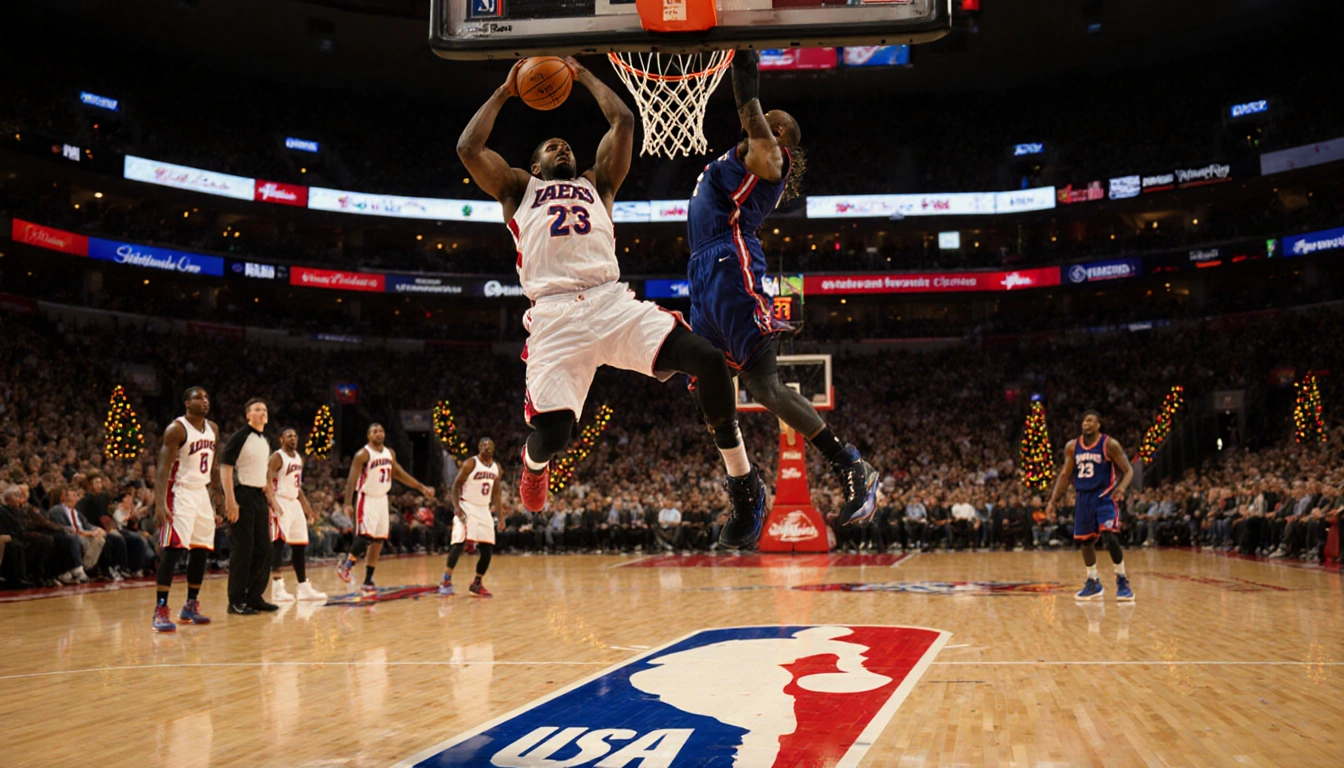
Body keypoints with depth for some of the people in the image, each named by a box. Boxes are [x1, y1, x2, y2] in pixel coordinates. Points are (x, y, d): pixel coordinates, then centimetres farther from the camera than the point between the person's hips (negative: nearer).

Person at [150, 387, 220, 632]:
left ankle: (191, 607, 19)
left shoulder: (212, 429, 9)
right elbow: (163, 469, -18)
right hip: (180, 494, -7)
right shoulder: (176, 429, -13)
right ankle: (160, 611, -13)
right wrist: (159, 505, -27)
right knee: (172, 550, -14)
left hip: (202, 494, 8)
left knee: (201, 551, 9)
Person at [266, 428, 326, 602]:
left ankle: (303, 588, 16)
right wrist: (273, 503, -33)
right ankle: (277, 588, -15)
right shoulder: (277, 457, -10)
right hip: (280, 503, -8)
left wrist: (307, 507, 21)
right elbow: (267, 482, -20)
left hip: (295, 503, 8)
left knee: (300, 546, 9)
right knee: (279, 542, -15)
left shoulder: (298, 458, 15)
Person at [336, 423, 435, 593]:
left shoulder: (390, 453, 7)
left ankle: (368, 580, 14)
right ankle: (346, 564, 7)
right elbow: (352, 479, -18)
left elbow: (399, 473, 18)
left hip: (382, 499, 7)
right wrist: (348, 503, -29)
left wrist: (422, 487, 14)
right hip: (367, 500, -6)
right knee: (366, 537, -17)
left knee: (378, 541, 6)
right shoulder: (363, 454, -13)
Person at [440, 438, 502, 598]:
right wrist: (457, 507, -21)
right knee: (459, 542, -18)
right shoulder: (470, 464, -10)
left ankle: (477, 584, 13)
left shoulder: (496, 468, 8)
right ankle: (446, 580, -10)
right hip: (467, 508, -6)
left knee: (487, 549, 1)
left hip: (484, 510, 6)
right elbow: (456, 485, -10)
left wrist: (499, 513, 9)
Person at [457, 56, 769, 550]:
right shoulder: (518, 189, 27)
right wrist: (504, 92, 24)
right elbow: (468, 148, 13)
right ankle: (533, 466, 24)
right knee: (551, 433, -18)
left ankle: (743, 483, -2)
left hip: (612, 301, 2)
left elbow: (623, 122, 24)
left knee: (708, 361, -20)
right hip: (555, 316, -2)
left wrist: (583, 76, 35)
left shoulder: (596, 182, 31)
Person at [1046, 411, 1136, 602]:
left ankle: (1122, 582, -3)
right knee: (1085, 541, 10)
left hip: (1104, 496, -5)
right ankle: (1093, 583, 26)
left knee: (1109, 538, -19)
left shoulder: (1109, 444, -9)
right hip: (1083, 497, 5)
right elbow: (1065, 474, 10)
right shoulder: (1072, 446, 3)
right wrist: (1052, 501, 4)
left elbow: (1129, 470, -9)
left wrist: (1122, 487, -30)